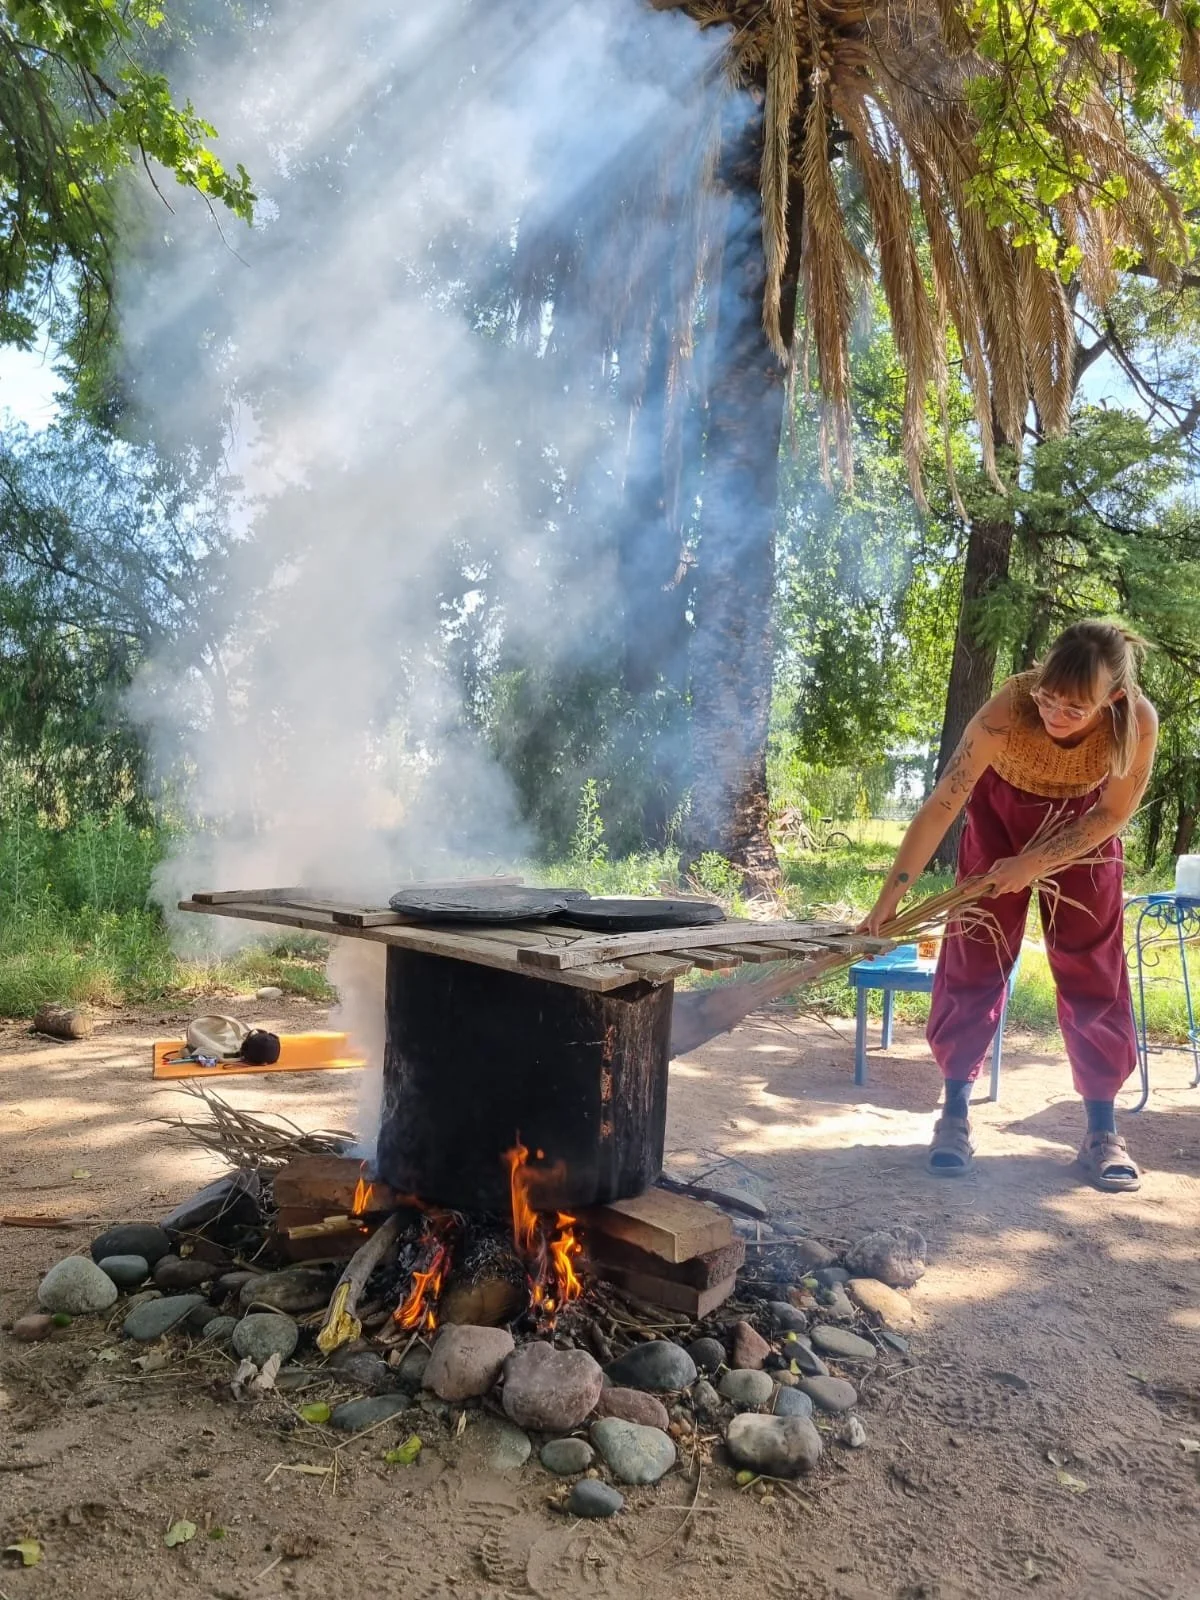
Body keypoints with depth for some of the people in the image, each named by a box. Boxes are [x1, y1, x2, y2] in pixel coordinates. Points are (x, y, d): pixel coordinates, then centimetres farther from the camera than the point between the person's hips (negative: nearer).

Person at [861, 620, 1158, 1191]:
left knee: (1094, 972, 1)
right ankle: (955, 1115, 6)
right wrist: (888, 901, -38)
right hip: (1002, 813, -1)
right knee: (974, 962, -4)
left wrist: (1034, 865, -23)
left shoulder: (1140, 722, -34)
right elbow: (941, 807, -36)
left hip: (1083, 827, 1)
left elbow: (1111, 815, -18)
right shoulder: (1006, 712, -38)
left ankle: (1102, 1132, 12)